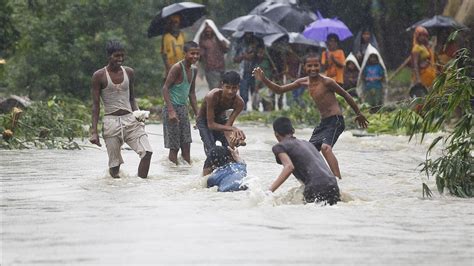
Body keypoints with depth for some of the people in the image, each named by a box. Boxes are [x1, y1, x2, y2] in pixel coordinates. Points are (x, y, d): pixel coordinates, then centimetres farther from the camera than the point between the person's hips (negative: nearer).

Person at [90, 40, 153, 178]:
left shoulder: (129, 72, 9)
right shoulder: (99, 76, -3)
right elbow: (96, 105, -2)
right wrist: (94, 131, -8)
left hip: (130, 120, 4)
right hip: (111, 121, -3)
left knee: (147, 151, -15)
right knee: (115, 164, -4)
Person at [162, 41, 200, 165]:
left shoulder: (193, 70, 10)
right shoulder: (177, 68, -15)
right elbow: (165, 88, -19)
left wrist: (197, 113, 17)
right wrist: (171, 111, -26)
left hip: (184, 108, 8)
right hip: (172, 108, -8)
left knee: (186, 145, 6)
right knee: (174, 147, -5)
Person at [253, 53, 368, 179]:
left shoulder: (326, 82, -14)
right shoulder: (304, 82, 6)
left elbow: (345, 95, -3)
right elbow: (279, 90, 11)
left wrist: (359, 114, 7)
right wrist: (264, 80, -4)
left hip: (335, 121, -8)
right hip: (323, 122, 8)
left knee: (325, 147, -30)